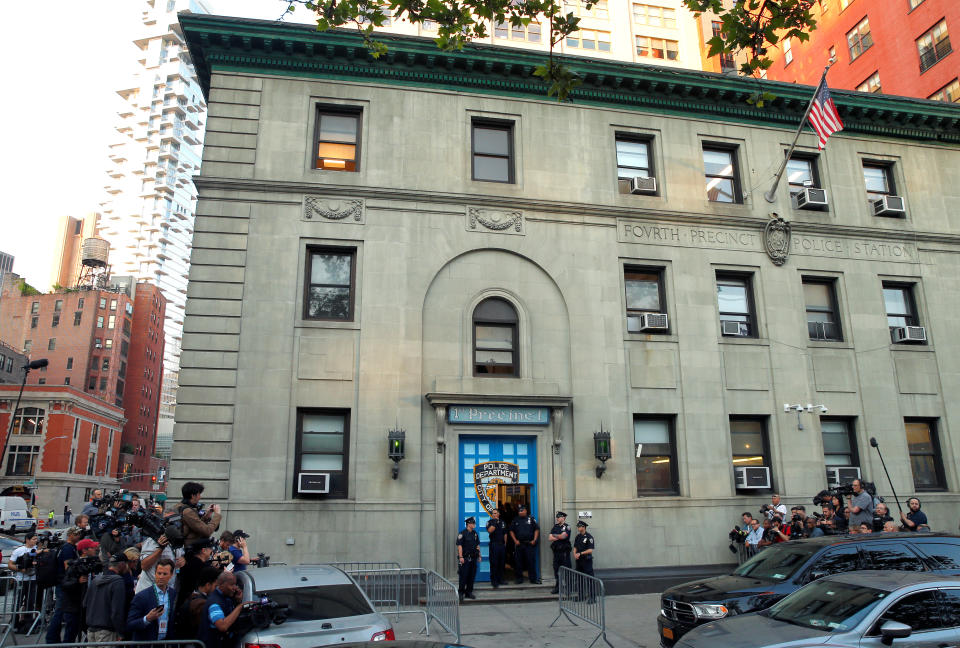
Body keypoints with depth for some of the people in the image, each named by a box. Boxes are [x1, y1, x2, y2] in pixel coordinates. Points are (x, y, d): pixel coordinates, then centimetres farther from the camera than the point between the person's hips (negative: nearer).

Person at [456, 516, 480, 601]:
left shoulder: (475, 533, 12)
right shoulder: (462, 533, -8)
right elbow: (459, 545, -13)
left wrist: (479, 556, 13)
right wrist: (461, 557, -20)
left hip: (473, 558, 6)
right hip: (465, 558, -6)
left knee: (472, 576, 8)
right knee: (463, 576, -6)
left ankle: (469, 592, 17)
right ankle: (460, 593, 3)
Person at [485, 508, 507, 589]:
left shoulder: (502, 522, 15)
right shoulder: (490, 522, 0)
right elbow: (490, 531, -19)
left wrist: (505, 543, 13)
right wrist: (495, 522, -20)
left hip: (502, 545, 5)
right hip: (494, 545, -5)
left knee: (502, 563, 7)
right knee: (494, 563, -6)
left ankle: (500, 580, 17)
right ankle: (494, 581, -1)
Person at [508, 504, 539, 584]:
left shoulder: (531, 519, 5)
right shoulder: (515, 520, 10)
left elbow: (536, 529, 5)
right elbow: (511, 531, 13)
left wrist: (534, 540, -3)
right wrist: (515, 540, 2)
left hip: (530, 544, -2)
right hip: (519, 544, 2)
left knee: (531, 561, -3)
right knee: (519, 561, 5)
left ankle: (533, 578, 6)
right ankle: (519, 578, 14)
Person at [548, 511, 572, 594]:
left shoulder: (566, 527, -4)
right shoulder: (555, 526, 13)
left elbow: (563, 536, -20)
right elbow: (549, 538, 4)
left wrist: (554, 535, -3)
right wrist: (559, 537, -10)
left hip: (564, 551, -6)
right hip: (556, 551, 6)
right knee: (556, 570, 10)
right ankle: (557, 588, 19)